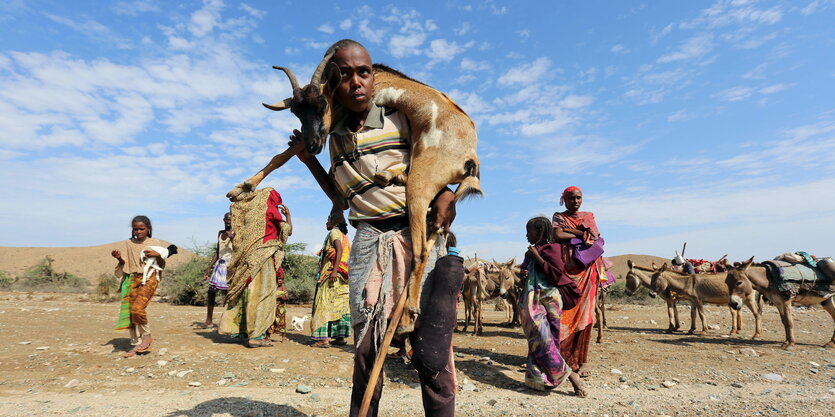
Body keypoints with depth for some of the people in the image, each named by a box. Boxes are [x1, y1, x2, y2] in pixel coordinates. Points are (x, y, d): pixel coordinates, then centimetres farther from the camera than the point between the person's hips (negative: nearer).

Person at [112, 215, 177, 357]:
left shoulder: (155, 243, 4)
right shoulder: (128, 244, 11)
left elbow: (162, 265, 6)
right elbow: (124, 264, 13)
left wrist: (158, 255, -12)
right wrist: (118, 258, -6)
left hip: (149, 278, -4)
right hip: (132, 279, 4)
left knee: (137, 308, -20)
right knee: (129, 311, 0)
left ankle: (146, 335, 2)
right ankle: (137, 343, 11)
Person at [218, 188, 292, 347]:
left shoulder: (250, 211, 16)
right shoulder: (271, 210, -2)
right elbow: (288, 231, 0)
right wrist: (287, 214, 16)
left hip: (247, 257, 7)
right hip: (263, 256, -7)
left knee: (249, 292, 12)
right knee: (262, 292, -7)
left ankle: (239, 329, 18)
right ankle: (256, 335, -8)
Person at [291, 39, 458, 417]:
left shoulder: (401, 118, 0)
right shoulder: (336, 137, 14)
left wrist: (447, 192, -15)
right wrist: (309, 160, 14)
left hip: (416, 232, -3)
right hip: (368, 240, 4)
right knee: (365, 342, 5)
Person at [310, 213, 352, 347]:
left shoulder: (334, 232, -2)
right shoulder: (344, 236, 22)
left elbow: (339, 250, -18)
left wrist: (334, 270, -25)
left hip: (332, 273, -9)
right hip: (342, 276, 9)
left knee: (325, 303, -9)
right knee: (340, 305, 8)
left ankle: (324, 338, -11)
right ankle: (340, 336, 10)